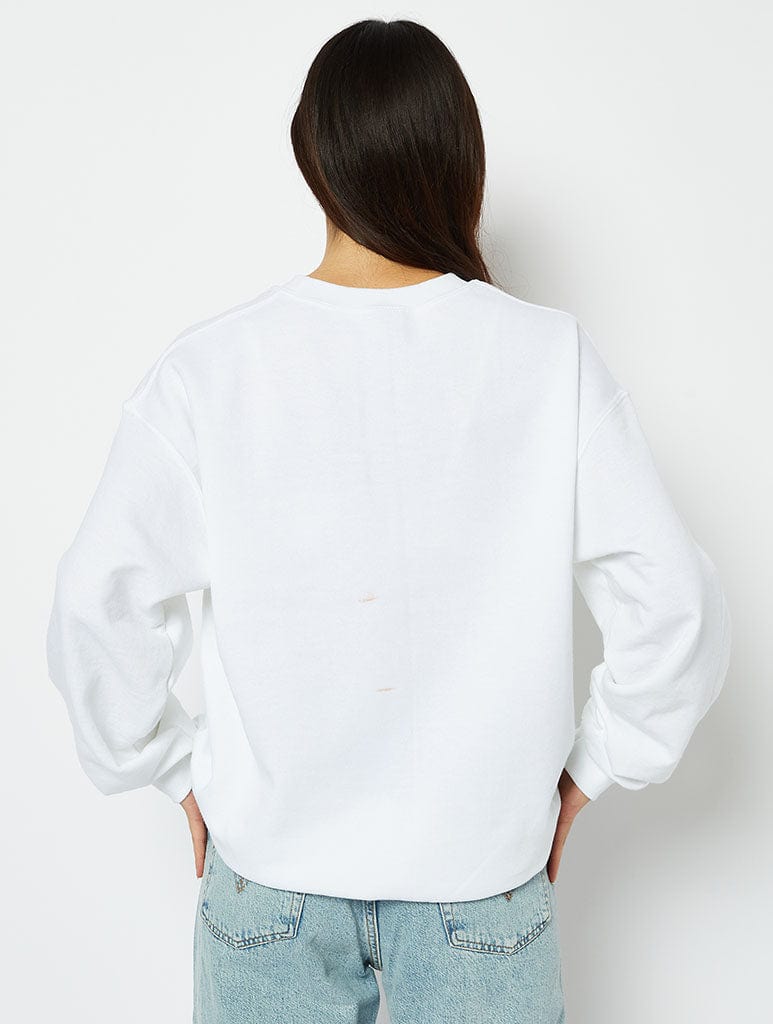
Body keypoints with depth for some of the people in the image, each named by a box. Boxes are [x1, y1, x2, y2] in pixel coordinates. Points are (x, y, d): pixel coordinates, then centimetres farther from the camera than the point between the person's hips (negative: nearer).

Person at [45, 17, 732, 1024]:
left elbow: (98, 614, -11)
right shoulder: (554, 359, -13)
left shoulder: (204, 369, -13)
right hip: (482, 862, 0)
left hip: (269, 868, 1)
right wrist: (590, 770, 2)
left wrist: (181, 775, 4)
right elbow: (676, 606, -11)